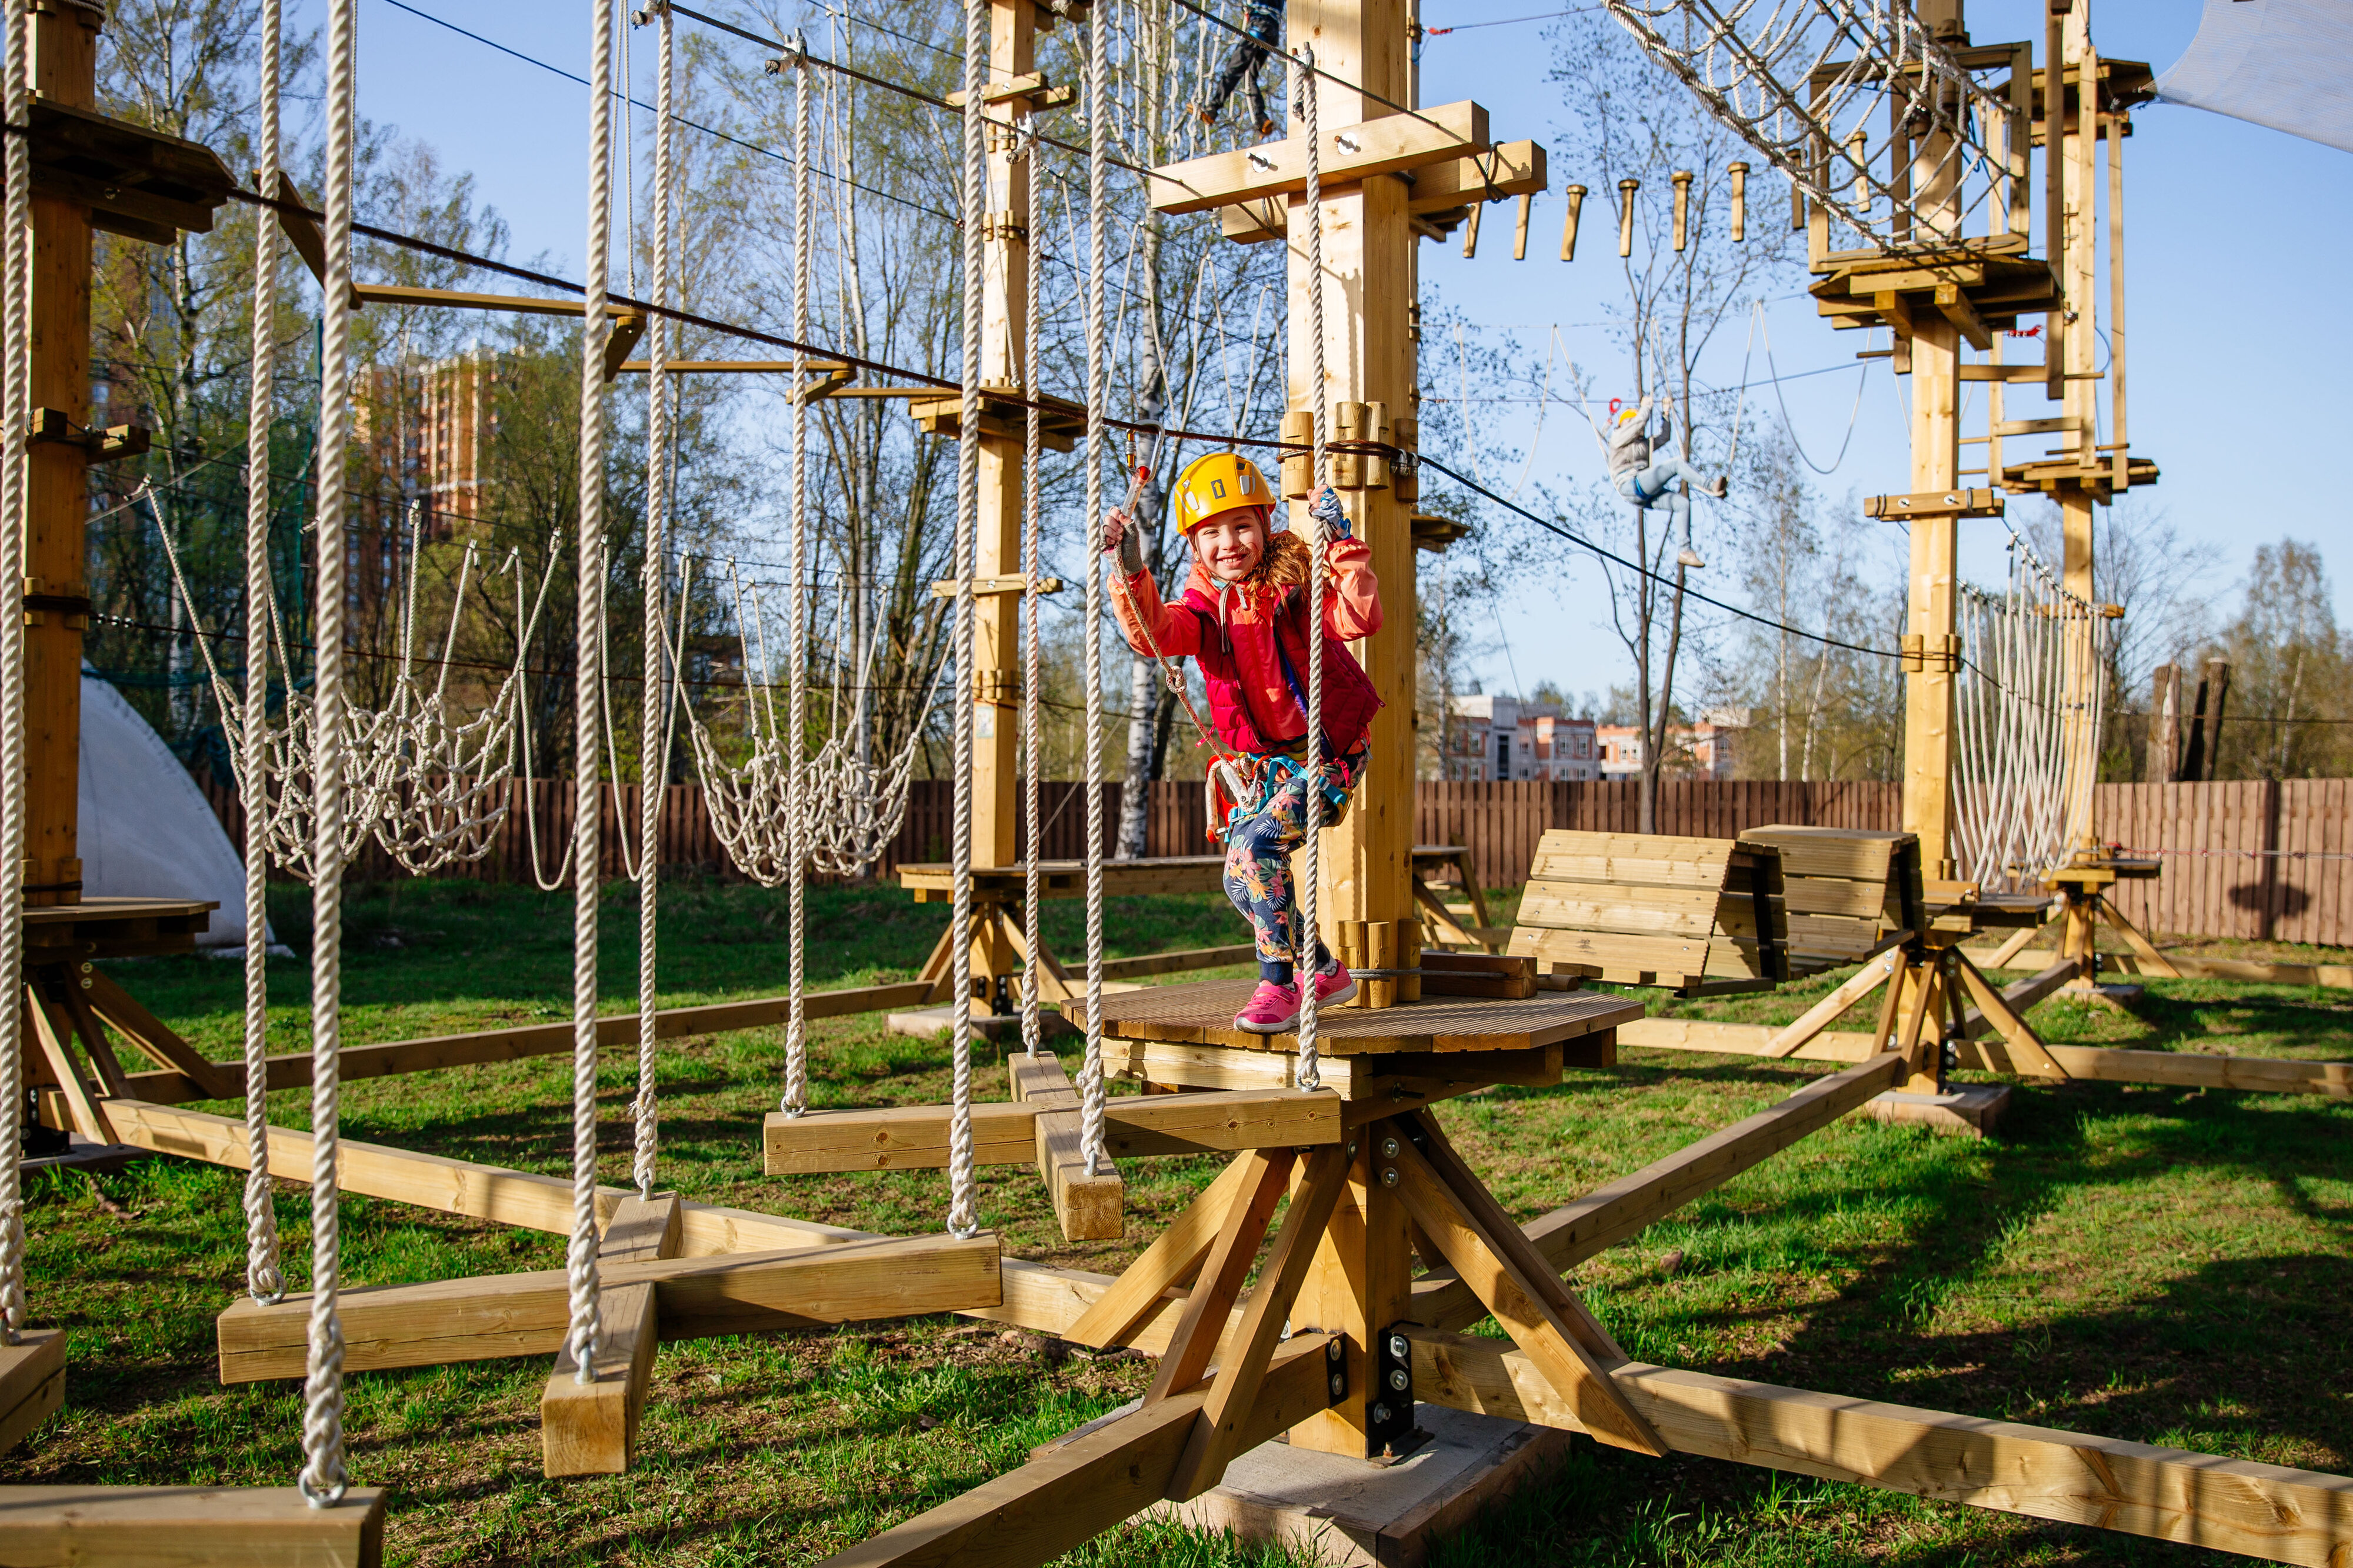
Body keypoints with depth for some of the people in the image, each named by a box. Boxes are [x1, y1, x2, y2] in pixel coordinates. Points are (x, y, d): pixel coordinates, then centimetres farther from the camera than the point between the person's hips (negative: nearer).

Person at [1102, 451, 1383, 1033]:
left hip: (1327, 751, -7)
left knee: (1255, 844, -25)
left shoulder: (1294, 581, -12)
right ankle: (1326, 972, 26)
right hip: (1263, 760, 7)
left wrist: (1341, 544, -37)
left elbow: (1361, 619, -29)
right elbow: (1156, 635, -22)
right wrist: (1131, 572, -36)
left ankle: (1277, 985, -13)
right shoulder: (1205, 603, 0)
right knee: (1241, 883, 6)